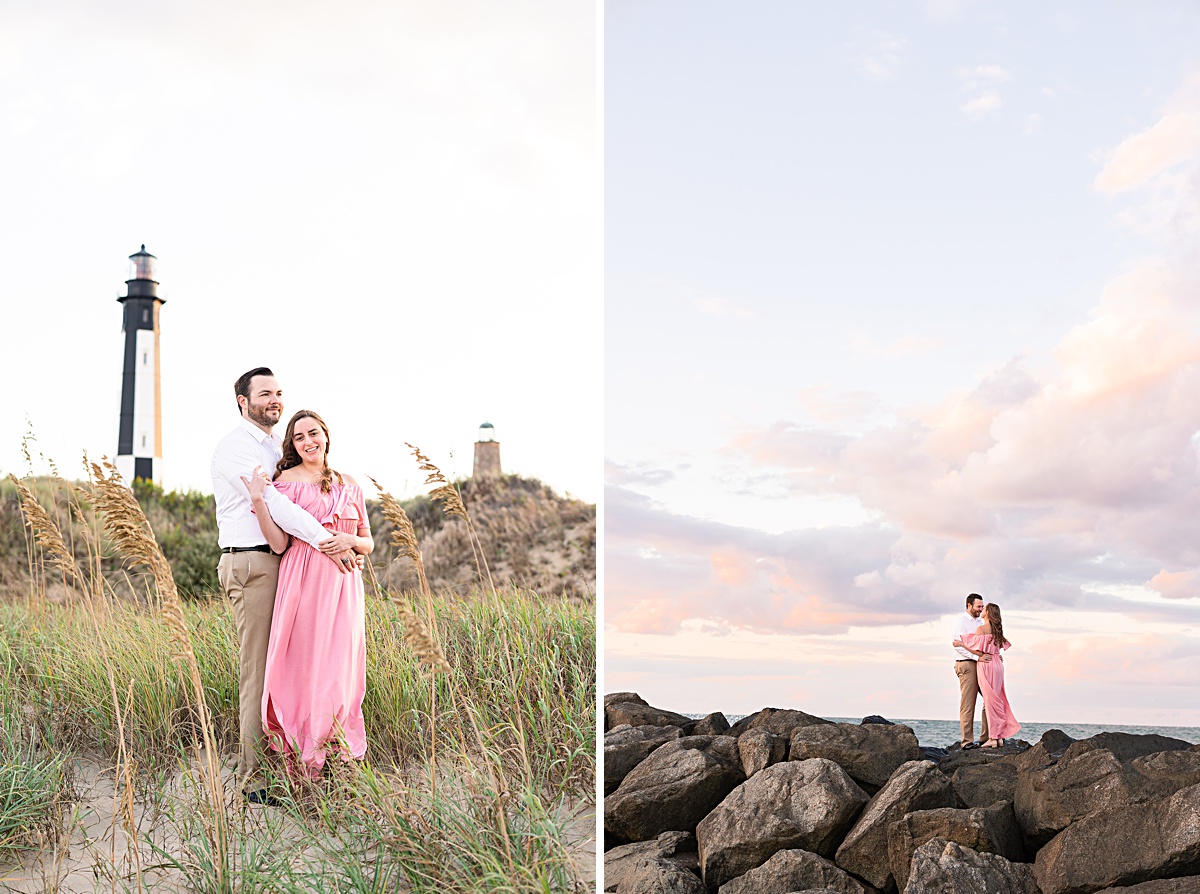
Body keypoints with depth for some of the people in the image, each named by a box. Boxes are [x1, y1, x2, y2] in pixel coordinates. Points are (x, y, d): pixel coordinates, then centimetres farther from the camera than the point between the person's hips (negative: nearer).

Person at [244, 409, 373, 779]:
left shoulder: (348, 484, 15)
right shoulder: (286, 481, 4)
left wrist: (349, 540, -5)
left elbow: (368, 543, 16)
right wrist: (259, 501, -15)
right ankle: (303, 770, 2)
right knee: (304, 663, -5)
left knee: (339, 666, 2)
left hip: (343, 584, 3)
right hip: (303, 582, -3)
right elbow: (279, 543, -5)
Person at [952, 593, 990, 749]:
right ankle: (967, 741, -5)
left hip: (980, 665, 8)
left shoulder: (979, 622, 21)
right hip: (967, 664, -8)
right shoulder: (960, 621, -5)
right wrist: (978, 657, -21)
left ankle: (985, 737, 11)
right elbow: (958, 645, -15)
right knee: (968, 703, -7)